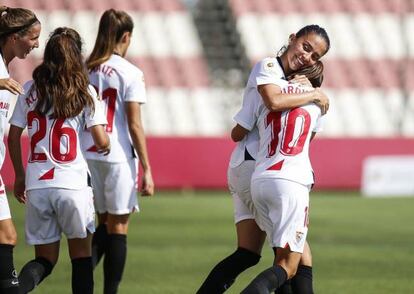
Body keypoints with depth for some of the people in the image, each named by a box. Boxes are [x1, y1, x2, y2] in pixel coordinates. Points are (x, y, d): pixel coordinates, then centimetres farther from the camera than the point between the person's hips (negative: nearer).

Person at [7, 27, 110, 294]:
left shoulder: (30, 91, 6)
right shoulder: (85, 92, -2)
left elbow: (13, 137, 9)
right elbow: (102, 142, -7)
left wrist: (20, 175, 22)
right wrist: (105, 148, 17)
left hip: (36, 184, 3)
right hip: (72, 183, -3)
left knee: (45, 259, 9)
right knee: (81, 252, 13)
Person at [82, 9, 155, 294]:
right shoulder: (130, 73, -8)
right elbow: (134, 125, -11)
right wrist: (147, 169, -7)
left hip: (88, 154, 5)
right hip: (119, 157, -5)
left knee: (104, 222, 18)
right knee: (118, 228, 3)